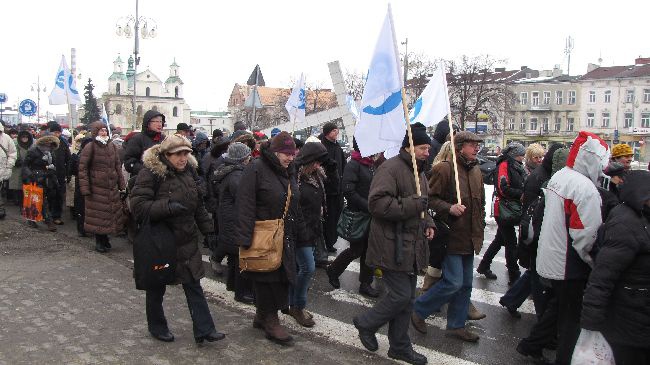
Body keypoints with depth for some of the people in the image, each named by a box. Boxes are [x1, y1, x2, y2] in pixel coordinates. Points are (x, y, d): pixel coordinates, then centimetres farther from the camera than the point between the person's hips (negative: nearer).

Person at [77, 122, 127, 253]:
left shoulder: (112, 146, 10)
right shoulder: (90, 147, -6)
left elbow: (118, 166, 15)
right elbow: (82, 168, -8)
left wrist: (122, 185, 11)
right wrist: (85, 188, -13)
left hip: (112, 187, 5)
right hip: (96, 188, -5)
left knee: (111, 213, 9)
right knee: (97, 215, 1)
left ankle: (104, 239, 26)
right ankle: (99, 242, 16)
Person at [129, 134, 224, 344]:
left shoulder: (189, 171, 5)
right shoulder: (150, 172, -15)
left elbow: (198, 205, 15)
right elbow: (138, 205, -22)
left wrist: (208, 230, 11)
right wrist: (168, 207, -33)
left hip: (187, 240, 5)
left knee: (194, 285, 5)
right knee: (157, 287, 12)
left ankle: (204, 330, 10)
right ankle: (157, 327, 32)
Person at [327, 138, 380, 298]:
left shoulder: (372, 164, 9)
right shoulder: (353, 165, -15)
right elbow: (348, 191, -22)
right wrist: (369, 207, -22)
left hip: (371, 215, 7)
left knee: (369, 249, 11)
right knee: (356, 250, 3)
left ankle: (365, 283, 22)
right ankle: (333, 270, 27)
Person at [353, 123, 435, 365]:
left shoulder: (419, 172, 16)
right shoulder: (391, 169, -15)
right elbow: (377, 203, -27)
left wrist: (427, 223, 12)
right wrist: (412, 205, -25)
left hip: (411, 246, 9)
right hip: (392, 246, -9)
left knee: (407, 299, 14)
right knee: (401, 295, -7)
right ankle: (366, 323, 18)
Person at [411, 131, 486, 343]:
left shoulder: (477, 172, 12)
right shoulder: (445, 169, -14)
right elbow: (429, 198, -14)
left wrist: (479, 233, 18)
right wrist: (449, 208, -27)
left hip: (469, 239, 8)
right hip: (451, 236, -8)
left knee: (465, 284, 13)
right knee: (453, 282, -9)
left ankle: (456, 325, 26)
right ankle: (418, 310, 11)